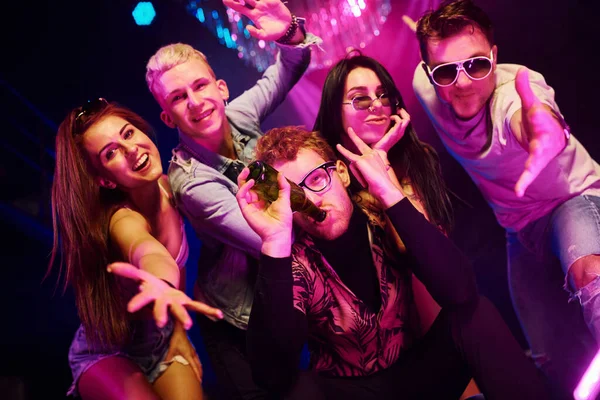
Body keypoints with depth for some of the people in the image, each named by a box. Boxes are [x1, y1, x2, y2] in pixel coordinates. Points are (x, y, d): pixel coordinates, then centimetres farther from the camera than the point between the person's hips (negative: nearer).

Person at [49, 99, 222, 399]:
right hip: (109, 354, -5)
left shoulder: (168, 188, -11)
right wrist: (162, 284, -74)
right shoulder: (122, 219, -29)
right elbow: (148, 252, -53)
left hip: (164, 340, 5)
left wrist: (179, 332, -1)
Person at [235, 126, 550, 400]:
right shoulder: (291, 259, -18)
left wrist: (390, 194, -32)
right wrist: (275, 243, -42)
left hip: (416, 374, 2)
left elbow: (460, 293, -30)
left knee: (473, 313, -23)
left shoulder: (383, 221, -13)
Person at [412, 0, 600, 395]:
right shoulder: (426, 85, -19)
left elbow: (524, 119, -63)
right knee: (560, 360, 8)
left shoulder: (516, 89, -35)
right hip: (521, 230, 5)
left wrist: (547, 134, -84)